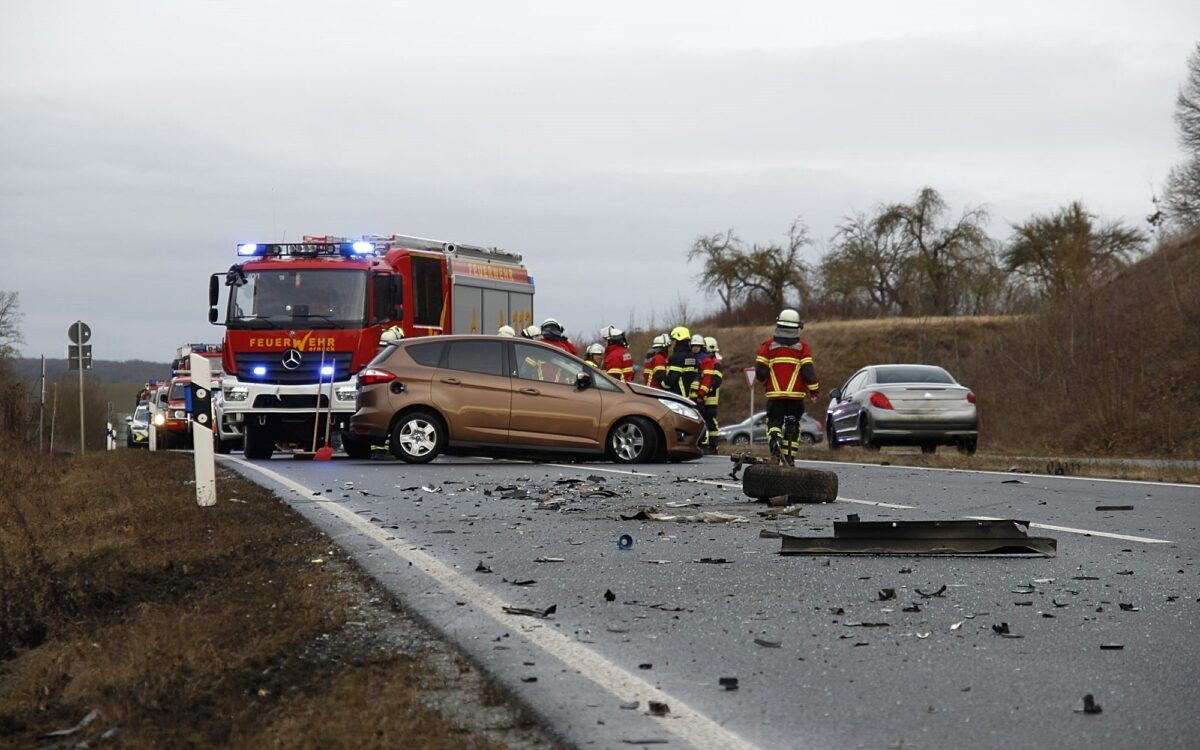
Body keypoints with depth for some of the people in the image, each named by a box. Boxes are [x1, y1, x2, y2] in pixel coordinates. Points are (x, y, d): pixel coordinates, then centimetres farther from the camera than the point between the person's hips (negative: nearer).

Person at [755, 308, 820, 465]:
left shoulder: (769, 345, 1)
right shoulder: (802, 346, -1)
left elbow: (760, 371, -1)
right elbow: (808, 371, -7)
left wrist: (765, 382, 21)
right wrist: (814, 390, 6)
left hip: (774, 394, 0)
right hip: (796, 394, 0)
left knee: (774, 422, 9)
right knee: (792, 425, 12)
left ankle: (775, 441, -22)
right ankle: (789, 458, 10)